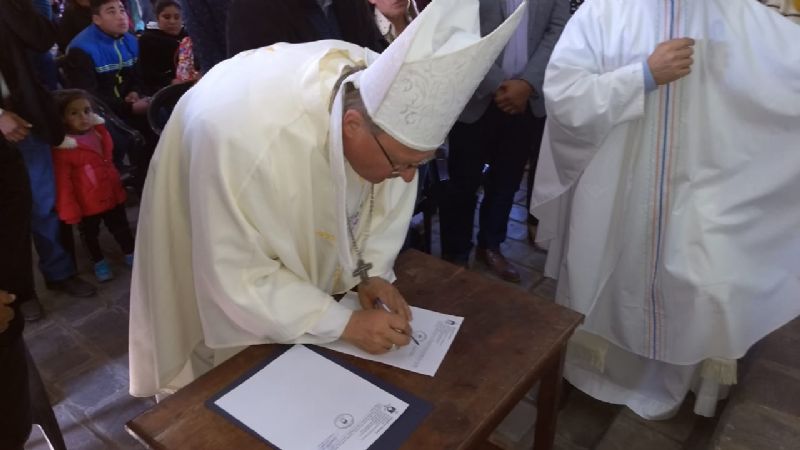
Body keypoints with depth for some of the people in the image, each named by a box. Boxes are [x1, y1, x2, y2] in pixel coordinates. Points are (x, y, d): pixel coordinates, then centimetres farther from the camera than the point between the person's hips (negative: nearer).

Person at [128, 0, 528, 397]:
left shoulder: (385, 91, -28)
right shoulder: (246, 139, -45)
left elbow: (387, 196, -9)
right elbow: (241, 281, -33)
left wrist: (373, 271, -18)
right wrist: (345, 323, -31)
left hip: (304, 237, 5)